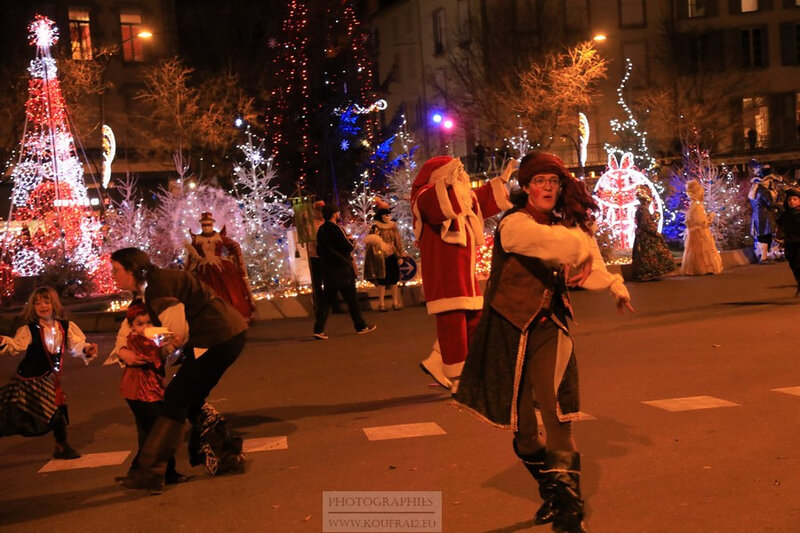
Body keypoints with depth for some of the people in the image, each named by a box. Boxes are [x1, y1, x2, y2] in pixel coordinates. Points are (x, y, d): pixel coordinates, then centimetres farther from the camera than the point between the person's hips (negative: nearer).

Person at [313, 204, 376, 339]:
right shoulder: (336, 229, -15)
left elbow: (319, 250, 17)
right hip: (343, 269, -7)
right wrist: (352, 240, 3)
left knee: (326, 300, 6)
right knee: (351, 299, 3)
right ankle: (361, 326, 13)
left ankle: (318, 329, -2)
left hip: (328, 270, 7)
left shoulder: (321, 230, 10)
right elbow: (348, 247, -16)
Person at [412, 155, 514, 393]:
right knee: (452, 324, -8)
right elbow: (432, 205, -33)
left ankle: (436, 363, 21)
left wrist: (501, 181, 32)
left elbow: (485, 200, 36)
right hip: (443, 273, -10)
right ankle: (459, 381, -1)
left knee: (473, 320, 14)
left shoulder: (464, 197, 20)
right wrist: (447, 183, -46)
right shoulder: (426, 194, -9)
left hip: (464, 271, 10)